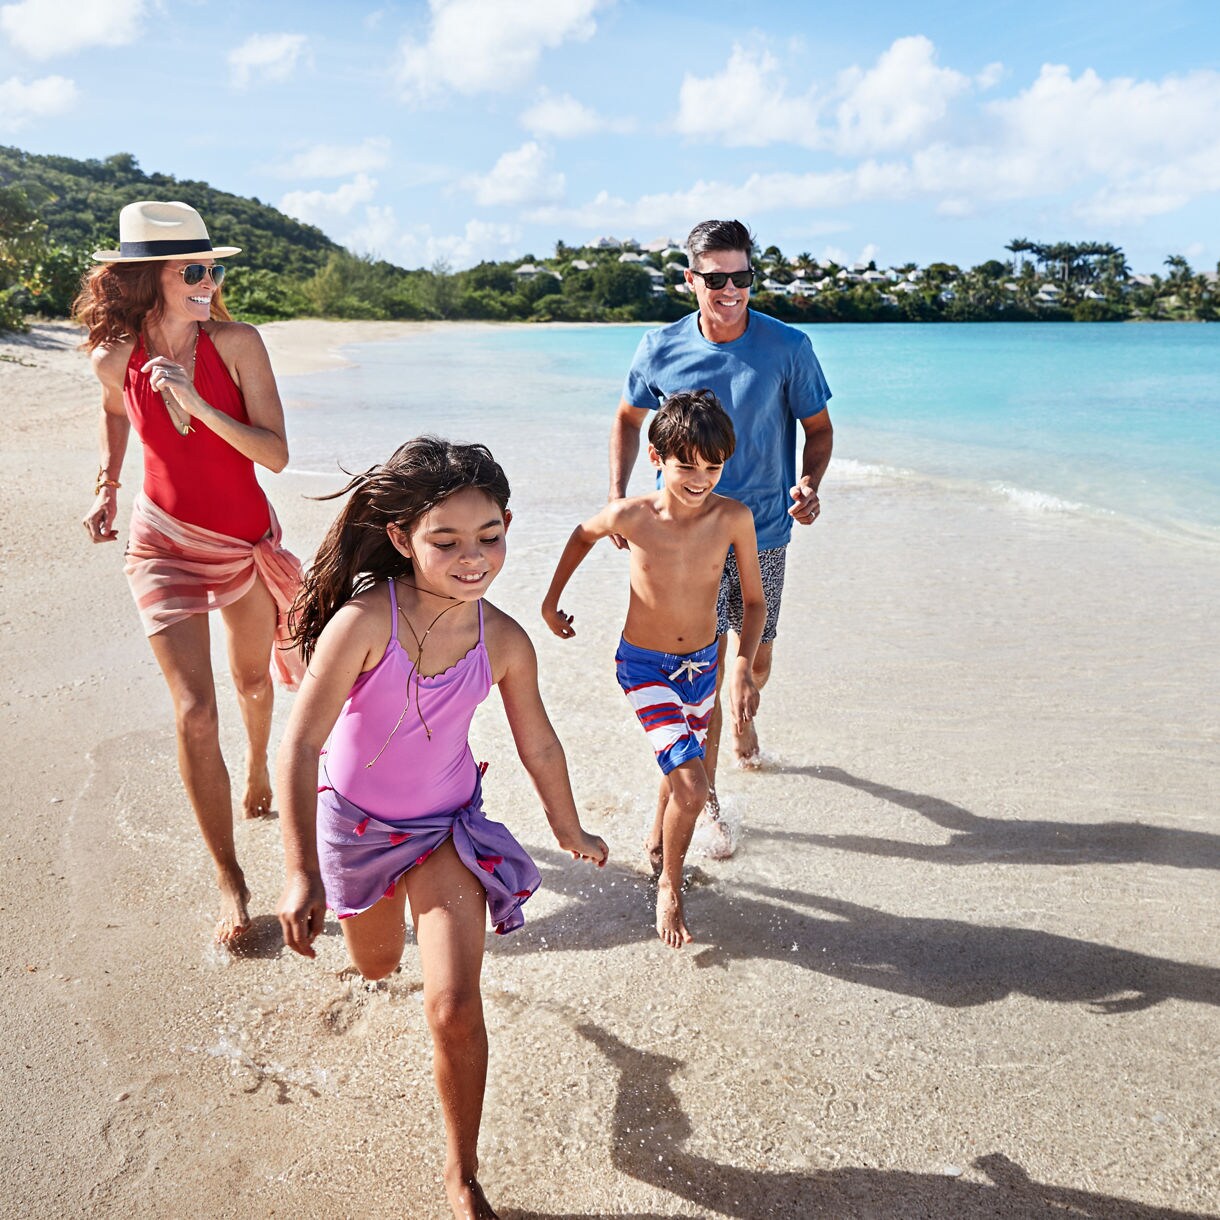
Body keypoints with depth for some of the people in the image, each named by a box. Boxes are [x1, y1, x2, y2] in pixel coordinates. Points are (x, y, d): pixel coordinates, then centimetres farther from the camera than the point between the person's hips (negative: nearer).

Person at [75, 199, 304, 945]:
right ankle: (230, 883, 3)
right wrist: (107, 488, 8)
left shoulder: (237, 342, -16)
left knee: (253, 680, 22)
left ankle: (258, 772, 57)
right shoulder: (114, 357, -10)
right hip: (166, 543, -1)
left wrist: (196, 403, -29)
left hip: (248, 540, 1)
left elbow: (277, 456, -21)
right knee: (195, 711, -11)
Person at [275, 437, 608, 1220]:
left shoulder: (505, 642, -19)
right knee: (377, 965, 26)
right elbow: (300, 745, -26)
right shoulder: (365, 621, -30)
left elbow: (539, 746, -2)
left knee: (455, 1009, -8)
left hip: (448, 825, 1)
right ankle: (380, 912, 67)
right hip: (354, 821, 0)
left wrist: (571, 832, 12)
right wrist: (300, 874, -30)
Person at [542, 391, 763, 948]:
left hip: (702, 664, 3)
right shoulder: (630, 516, -20)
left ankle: (659, 849, 54)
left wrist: (743, 666, -21)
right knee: (692, 785, -16)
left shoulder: (734, 517, -17)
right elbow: (583, 535, 3)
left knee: (682, 771, 23)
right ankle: (669, 889, 10)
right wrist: (552, 599, 11)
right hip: (643, 666, -3)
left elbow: (754, 601, -7)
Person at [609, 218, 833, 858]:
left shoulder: (788, 347, -8)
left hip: (763, 530, 2)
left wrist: (809, 482, -19)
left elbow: (818, 427, 2)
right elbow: (628, 420, 9)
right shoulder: (660, 349, -6)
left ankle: (743, 717, 51)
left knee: (756, 661, 16)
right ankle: (706, 795, 11)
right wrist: (617, 498, -2)